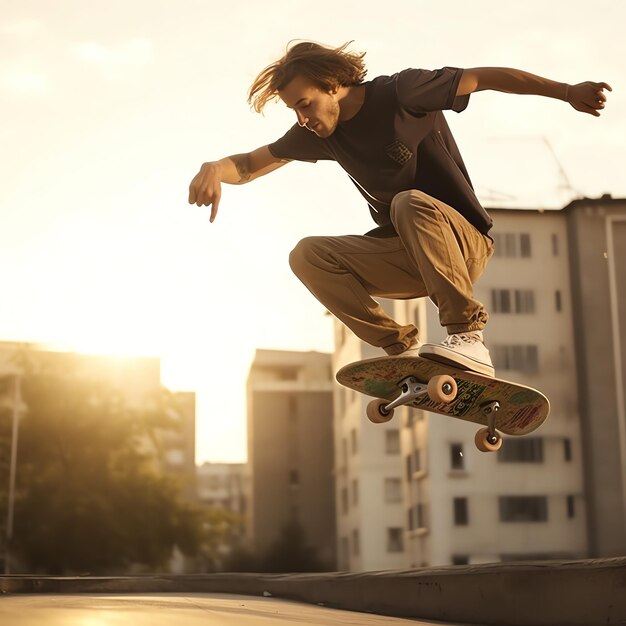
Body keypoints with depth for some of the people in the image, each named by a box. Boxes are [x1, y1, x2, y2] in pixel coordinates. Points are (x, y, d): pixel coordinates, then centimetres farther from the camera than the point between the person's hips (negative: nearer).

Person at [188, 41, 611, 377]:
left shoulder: (402, 93, -13)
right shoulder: (319, 132, 3)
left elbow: (485, 78, -13)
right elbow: (251, 165, 5)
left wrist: (568, 92, -20)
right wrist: (215, 170, -18)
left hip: (464, 245, -6)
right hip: (406, 258, 6)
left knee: (411, 203, -36)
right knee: (308, 255, -12)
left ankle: (467, 335, -32)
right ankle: (402, 347, -12)